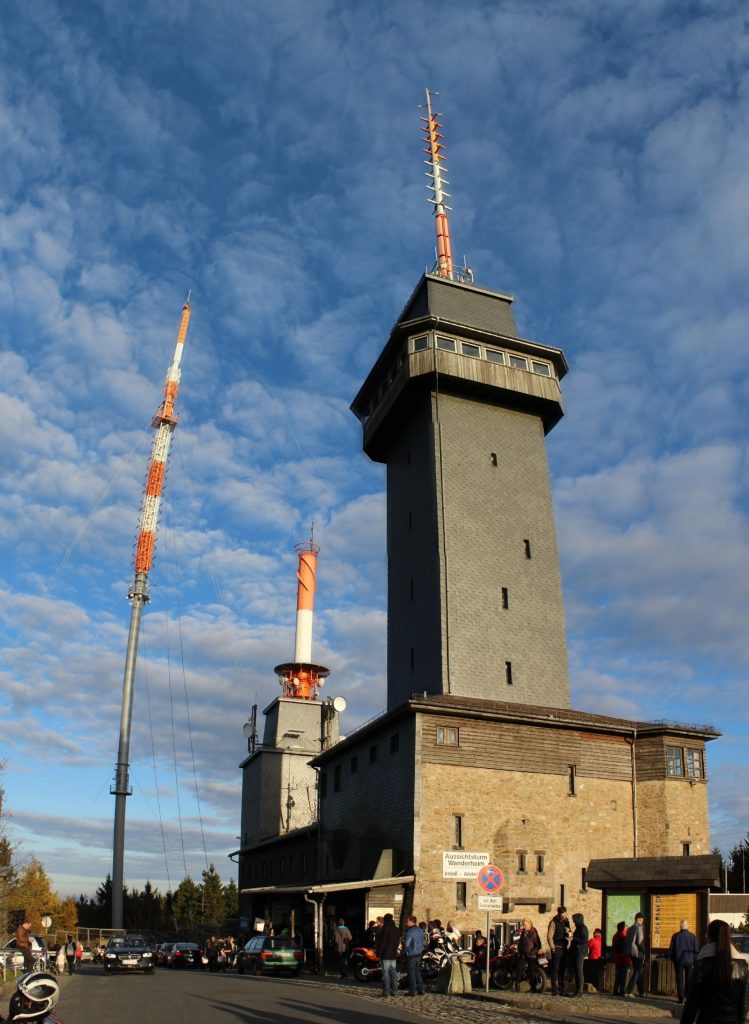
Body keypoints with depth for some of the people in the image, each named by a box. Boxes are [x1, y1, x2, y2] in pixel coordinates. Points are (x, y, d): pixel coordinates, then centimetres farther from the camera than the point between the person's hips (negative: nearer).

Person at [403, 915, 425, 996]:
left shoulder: (410, 932, -19)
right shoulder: (420, 930, 7)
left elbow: (406, 944, -18)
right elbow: (422, 942, 15)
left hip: (411, 955, -8)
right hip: (419, 954, 8)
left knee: (411, 973, 1)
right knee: (417, 972, 16)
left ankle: (412, 991, 4)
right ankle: (421, 989, 18)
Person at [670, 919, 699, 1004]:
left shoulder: (675, 936, -4)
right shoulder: (693, 936, -5)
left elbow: (671, 949, 0)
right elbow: (696, 950, -3)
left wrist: (673, 959, 13)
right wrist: (695, 961, 7)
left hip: (678, 961, 0)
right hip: (689, 962, 0)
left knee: (679, 980, 6)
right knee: (689, 981, 10)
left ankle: (681, 998, 3)